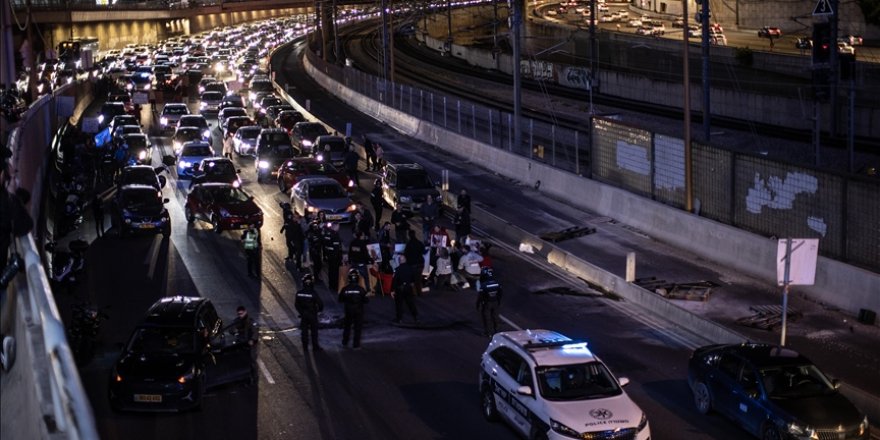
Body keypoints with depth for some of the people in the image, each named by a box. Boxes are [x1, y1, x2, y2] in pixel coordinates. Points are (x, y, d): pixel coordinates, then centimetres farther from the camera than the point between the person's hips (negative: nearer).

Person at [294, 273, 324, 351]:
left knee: (304, 331, 14)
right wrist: (319, 310, 3)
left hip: (303, 315, 3)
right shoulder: (313, 293, -22)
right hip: (312, 315, -3)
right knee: (314, 331, 10)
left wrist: (301, 312, 12)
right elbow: (320, 303, -19)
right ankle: (315, 347, 18)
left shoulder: (299, 292, -10)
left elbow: (296, 304, -1)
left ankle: (305, 347, 20)